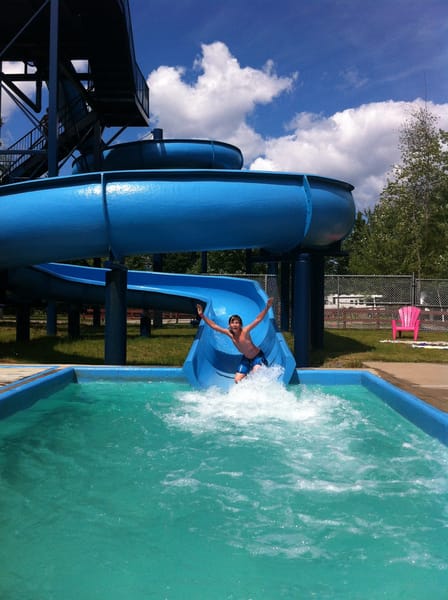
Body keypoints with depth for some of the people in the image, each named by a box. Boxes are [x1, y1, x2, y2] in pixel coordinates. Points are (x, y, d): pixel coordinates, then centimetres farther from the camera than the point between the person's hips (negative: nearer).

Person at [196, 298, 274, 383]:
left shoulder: (245, 331, -26)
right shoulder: (229, 333, -13)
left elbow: (258, 319, -34)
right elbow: (214, 326, -10)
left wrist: (267, 307, -45)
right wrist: (202, 316, -16)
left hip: (258, 356, -5)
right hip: (246, 358, 6)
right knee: (237, 380, 0)